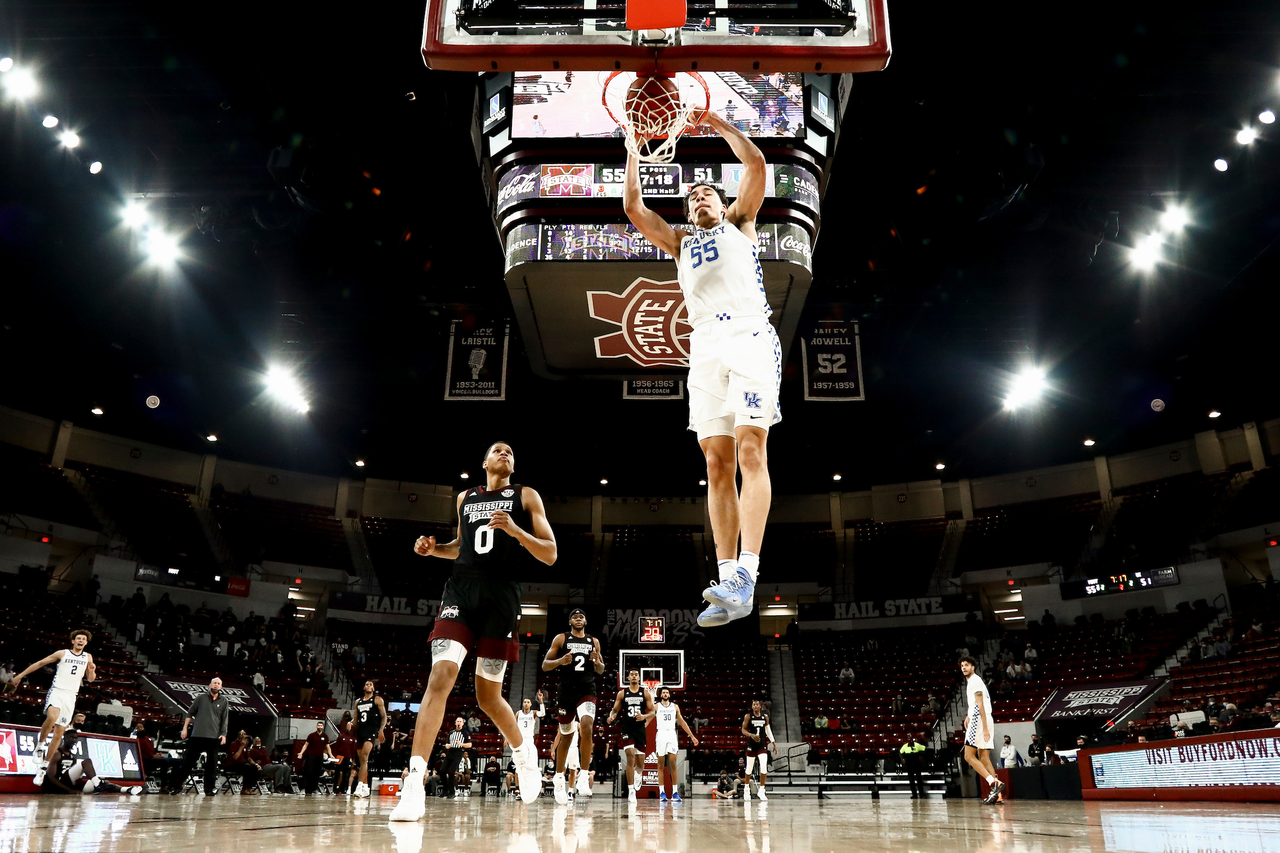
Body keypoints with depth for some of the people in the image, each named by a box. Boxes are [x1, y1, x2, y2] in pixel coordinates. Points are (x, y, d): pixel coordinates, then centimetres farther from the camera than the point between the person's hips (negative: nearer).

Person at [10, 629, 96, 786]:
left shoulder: (88, 657, 12)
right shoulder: (62, 653, 3)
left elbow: (90, 679, 13)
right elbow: (40, 663, 9)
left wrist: (92, 670, -9)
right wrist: (20, 675, 5)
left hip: (71, 696, 3)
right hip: (57, 691, -3)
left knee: (59, 733, 2)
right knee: (52, 717, -35)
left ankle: (43, 768, 14)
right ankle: (39, 745, -10)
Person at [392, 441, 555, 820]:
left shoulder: (526, 496, 5)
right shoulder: (465, 498, 16)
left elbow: (550, 555, -1)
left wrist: (515, 530, -17)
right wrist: (434, 548, 10)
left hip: (501, 597, -2)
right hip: (460, 590, 2)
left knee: (488, 696, 5)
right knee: (440, 677, -17)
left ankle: (523, 750, 36)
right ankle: (414, 785, -18)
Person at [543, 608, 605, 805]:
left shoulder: (594, 641, 11)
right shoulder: (561, 639, 3)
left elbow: (601, 670, 17)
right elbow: (545, 665, 0)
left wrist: (597, 661, -6)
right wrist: (560, 661, -19)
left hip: (587, 691, 1)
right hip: (566, 691, -1)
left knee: (586, 727, -23)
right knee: (566, 736, 9)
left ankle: (584, 777, -15)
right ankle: (559, 777, 28)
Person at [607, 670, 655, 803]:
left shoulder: (645, 693, 4)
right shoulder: (622, 693, 4)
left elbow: (652, 712, 3)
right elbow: (615, 710, 7)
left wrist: (644, 716, -18)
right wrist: (611, 717, -15)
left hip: (640, 729, 1)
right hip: (627, 729, -1)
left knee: (640, 760, 7)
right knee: (630, 758, -16)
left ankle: (639, 775, 45)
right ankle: (631, 791, -11)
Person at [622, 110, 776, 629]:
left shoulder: (740, 224, 25)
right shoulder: (680, 244, 31)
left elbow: (756, 164, 14)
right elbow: (633, 207, 22)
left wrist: (715, 122, 21)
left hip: (750, 334, -3)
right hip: (705, 346, 4)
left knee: (750, 451, -18)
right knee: (717, 462, -6)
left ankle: (745, 574, -27)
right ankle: (727, 577, -9)